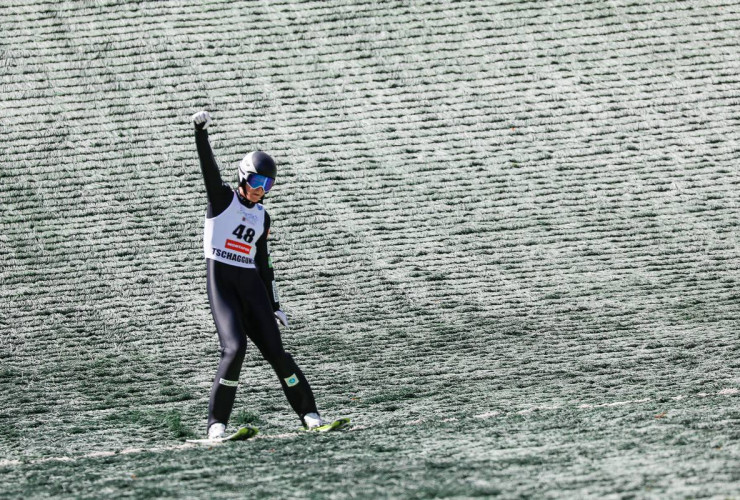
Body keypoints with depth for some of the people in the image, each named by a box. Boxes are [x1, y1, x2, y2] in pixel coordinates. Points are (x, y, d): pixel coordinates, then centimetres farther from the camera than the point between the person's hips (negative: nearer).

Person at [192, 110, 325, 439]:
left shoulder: (262, 217, 16)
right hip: (221, 281, -5)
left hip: (252, 285, 5)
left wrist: (274, 306, 20)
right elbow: (209, 166, -14)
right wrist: (201, 132, -31)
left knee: (275, 350, 0)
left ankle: (308, 413, 11)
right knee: (235, 347, -20)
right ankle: (217, 424, -14)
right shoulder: (223, 198, 3)